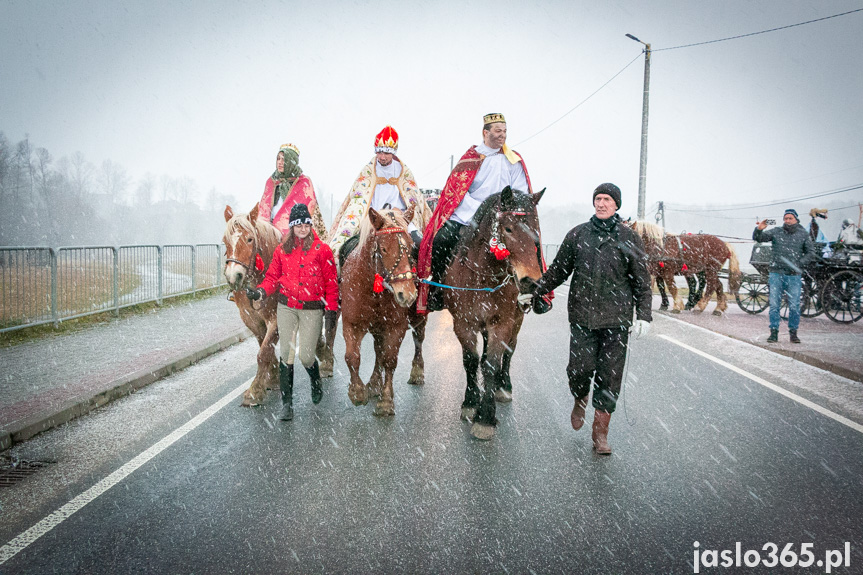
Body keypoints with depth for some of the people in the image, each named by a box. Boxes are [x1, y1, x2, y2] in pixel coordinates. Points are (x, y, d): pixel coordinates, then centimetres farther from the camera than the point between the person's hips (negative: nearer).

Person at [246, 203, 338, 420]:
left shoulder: (322, 250, -2)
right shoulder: (282, 250, 6)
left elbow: (331, 282, -1)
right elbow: (273, 277, 8)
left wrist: (331, 309, -5)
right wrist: (260, 291, -12)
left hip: (312, 309, -2)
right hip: (286, 307, 2)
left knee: (305, 355, -3)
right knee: (286, 353, 1)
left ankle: (316, 382, 32)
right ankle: (287, 403, 10)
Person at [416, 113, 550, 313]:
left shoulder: (514, 160, 11)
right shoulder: (471, 157, 5)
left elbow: (520, 193, 6)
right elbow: (457, 189, -3)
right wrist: (479, 211, -15)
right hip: (467, 217, -1)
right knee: (440, 240, -25)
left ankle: (536, 295, -3)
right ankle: (437, 291, -6)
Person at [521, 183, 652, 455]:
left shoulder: (629, 238, 5)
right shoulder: (577, 234, 8)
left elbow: (642, 282, 7)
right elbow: (558, 271, 17)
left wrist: (644, 316, -2)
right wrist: (534, 292, 16)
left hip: (616, 319, -1)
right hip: (582, 315, 1)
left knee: (609, 375, 1)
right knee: (581, 367, -6)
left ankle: (600, 432, 14)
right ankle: (580, 401, 29)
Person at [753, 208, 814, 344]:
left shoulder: (803, 234, 7)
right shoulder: (776, 232, 6)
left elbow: (811, 252, 8)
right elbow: (758, 238, 1)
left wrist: (799, 264, -7)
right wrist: (759, 230, -21)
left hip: (794, 275, 0)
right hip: (776, 273, 0)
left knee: (794, 305, 0)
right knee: (774, 304, -1)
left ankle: (793, 332, 13)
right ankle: (774, 332, 6)